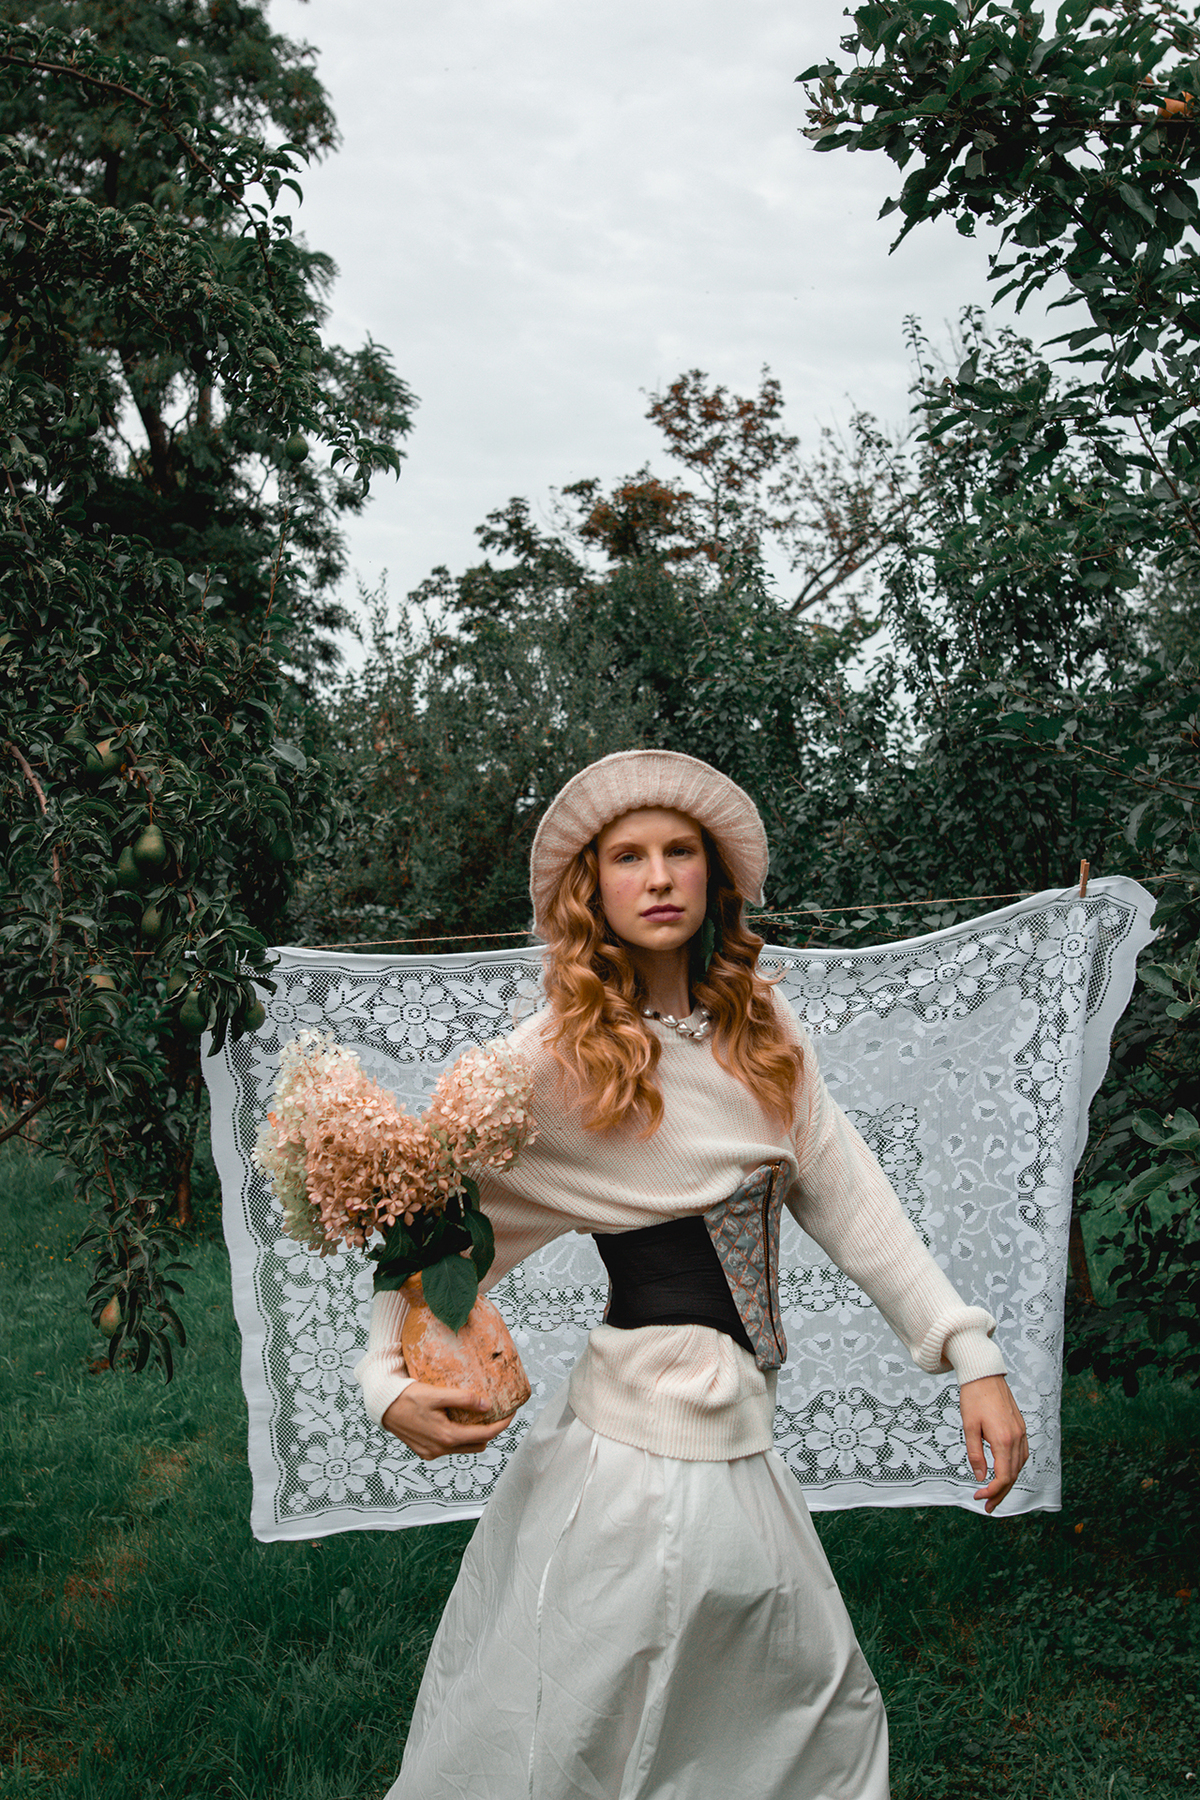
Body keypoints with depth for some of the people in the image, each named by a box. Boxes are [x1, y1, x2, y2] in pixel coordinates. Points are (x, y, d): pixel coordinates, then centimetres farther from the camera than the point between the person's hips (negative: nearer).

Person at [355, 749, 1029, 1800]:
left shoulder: (763, 1030, 4)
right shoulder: (554, 1059, -12)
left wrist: (972, 1357, -1)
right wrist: (390, 1384, -20)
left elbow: (846, 1198, 3)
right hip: (636, 1467, -6)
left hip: (736, 1450, 6)